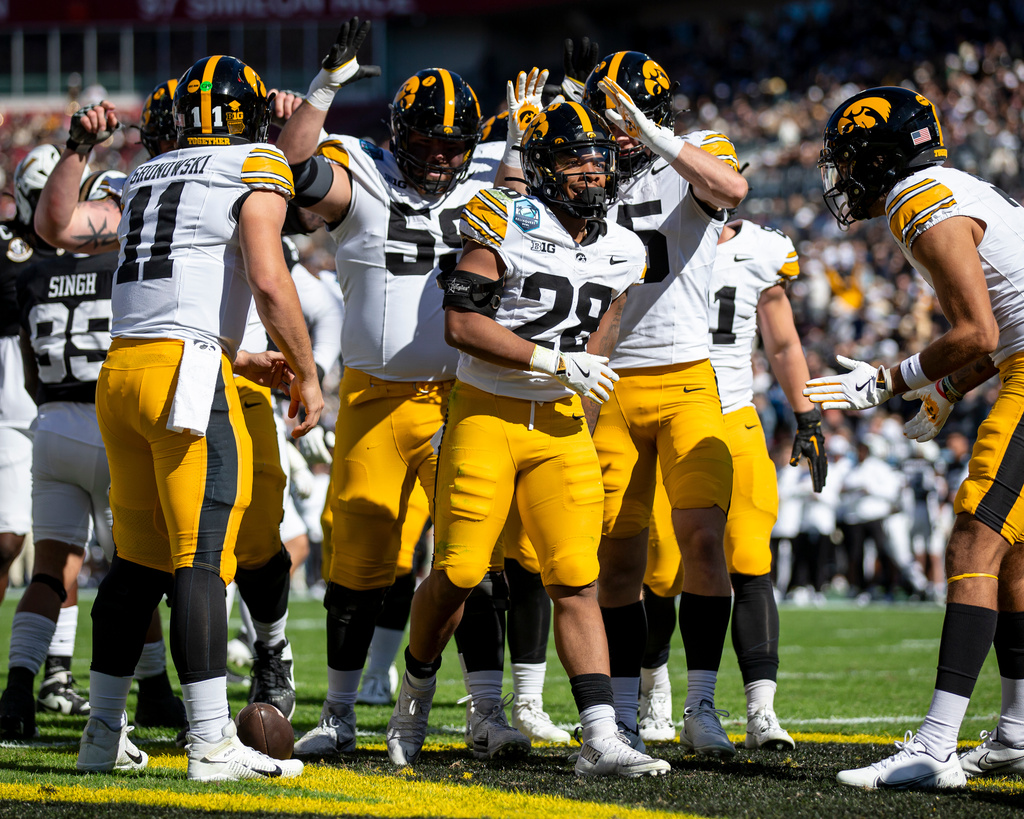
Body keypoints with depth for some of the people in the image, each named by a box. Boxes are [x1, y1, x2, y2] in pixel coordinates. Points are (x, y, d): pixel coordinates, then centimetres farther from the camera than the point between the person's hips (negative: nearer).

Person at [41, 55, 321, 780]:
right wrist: (306, 374, 1)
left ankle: (104, 735, 18)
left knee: (138, 561, 14)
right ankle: (212, 743, -10)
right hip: (189, 374, -7)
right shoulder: (258, 169, 2)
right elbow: (269, 283, -10)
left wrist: (243, 360, 29)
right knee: (203, 560, -7)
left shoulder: (147, 178, 22)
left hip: (122, 368, 7)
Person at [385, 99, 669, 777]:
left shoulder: (622, 253, 8)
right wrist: (553, 361, -17)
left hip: (560, 424, 4)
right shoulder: (509, 225, -11)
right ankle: (417, 690, 26)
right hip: (485, 413, -4)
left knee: (576, 580, -5)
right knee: (458, 572, -1)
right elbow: (461, 325, -18)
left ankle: (602, 740, -11)